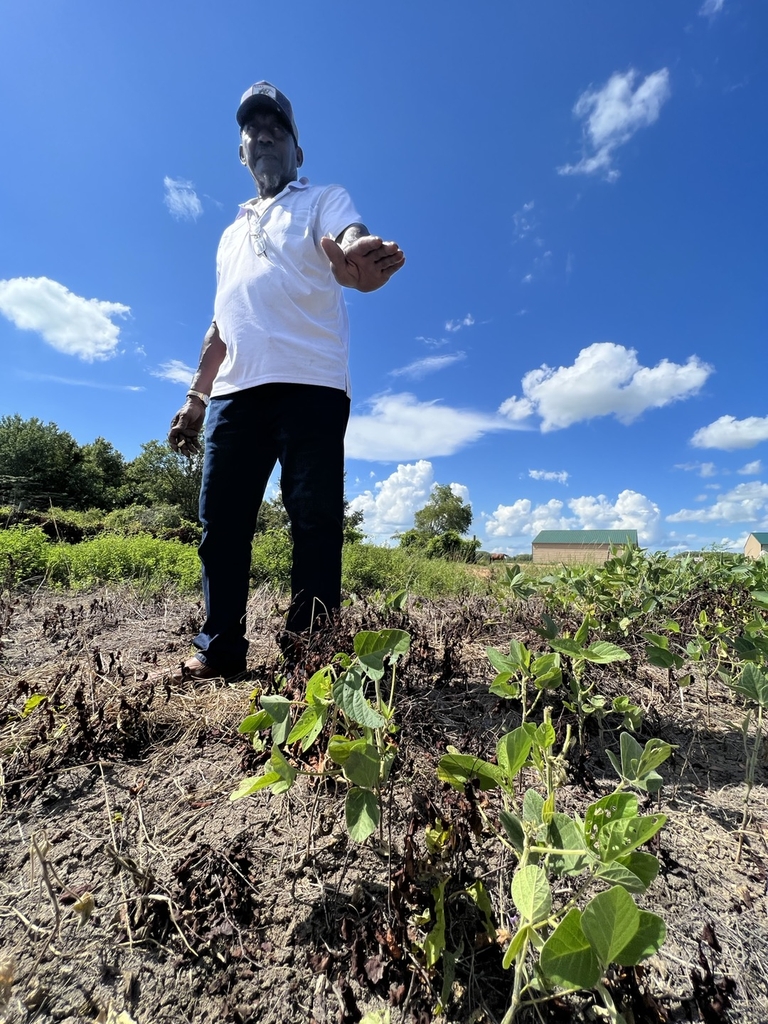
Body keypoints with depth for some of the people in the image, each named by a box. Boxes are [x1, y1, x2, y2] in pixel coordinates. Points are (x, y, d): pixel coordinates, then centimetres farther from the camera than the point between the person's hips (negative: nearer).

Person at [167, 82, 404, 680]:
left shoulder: (326, 200, 18)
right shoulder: (233, 233, 33)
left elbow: (351, 246, -6)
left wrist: (360, 261, -32)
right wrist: (194, 398, 20)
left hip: (309, 384, -5)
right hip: (234, 391, 6)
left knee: (315, 519, -10)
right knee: (220, 524, -1)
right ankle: (219, 651, 9)